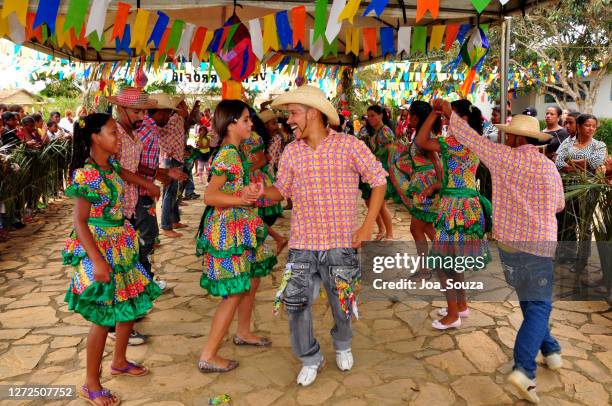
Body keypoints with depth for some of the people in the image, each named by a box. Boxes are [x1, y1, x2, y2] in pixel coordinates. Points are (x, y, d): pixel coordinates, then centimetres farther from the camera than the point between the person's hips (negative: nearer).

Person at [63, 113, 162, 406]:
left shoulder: (109, 164, 4)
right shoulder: (86, 175, -20)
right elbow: (80, 222, -21)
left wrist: (147, 184, 42)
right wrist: (97, 261, -27)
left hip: (121, 244, 9)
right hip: (99, 248, -9)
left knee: (132, 303, 17)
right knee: (104, 316, -2)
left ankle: (119, 362, 37)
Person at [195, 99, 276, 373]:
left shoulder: (234, 152, 10)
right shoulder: (228, 154, -20)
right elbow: (210, 196, -25)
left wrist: (248, 192, -6)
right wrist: (243, 199, -23)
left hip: (242, 229, 10)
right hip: (228, 231, -10)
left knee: (252, 280, 21)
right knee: (236, 292, -4)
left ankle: (243, 333, 40)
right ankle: (208, 357, 6)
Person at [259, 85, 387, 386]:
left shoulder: (350, 146, -8)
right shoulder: (291, 151, 3)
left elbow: (379, 180, -2)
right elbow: (281, 190, 11)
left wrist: (367, 225, -7)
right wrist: (260, 192, -11)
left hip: (341, 243, -2)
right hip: (302, 244, 3)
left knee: (342, 304, 12)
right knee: (296, 304, 3)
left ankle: (342, 345, 45)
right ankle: (310, 359, 28)